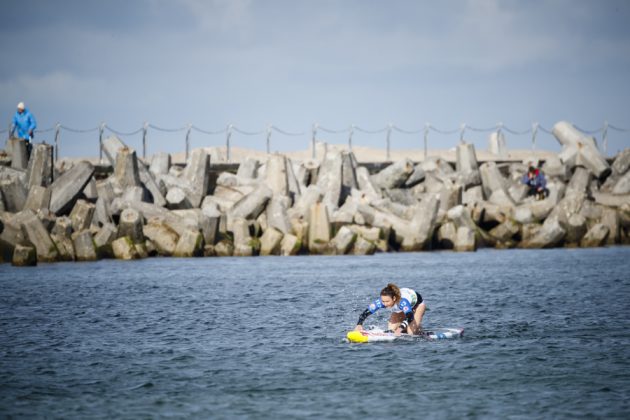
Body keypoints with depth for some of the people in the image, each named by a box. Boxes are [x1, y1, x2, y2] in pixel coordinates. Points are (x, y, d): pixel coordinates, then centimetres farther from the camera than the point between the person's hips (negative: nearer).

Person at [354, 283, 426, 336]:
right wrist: (359, 324, -50)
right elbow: (366, 312, -33)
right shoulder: (381, 302, -34)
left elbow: (410, 317, -59)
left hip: (417, 304, -5)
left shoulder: (402, 301, -48)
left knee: (411, 332, -18)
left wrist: (400, 328, -75)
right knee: (391, 330, -6)